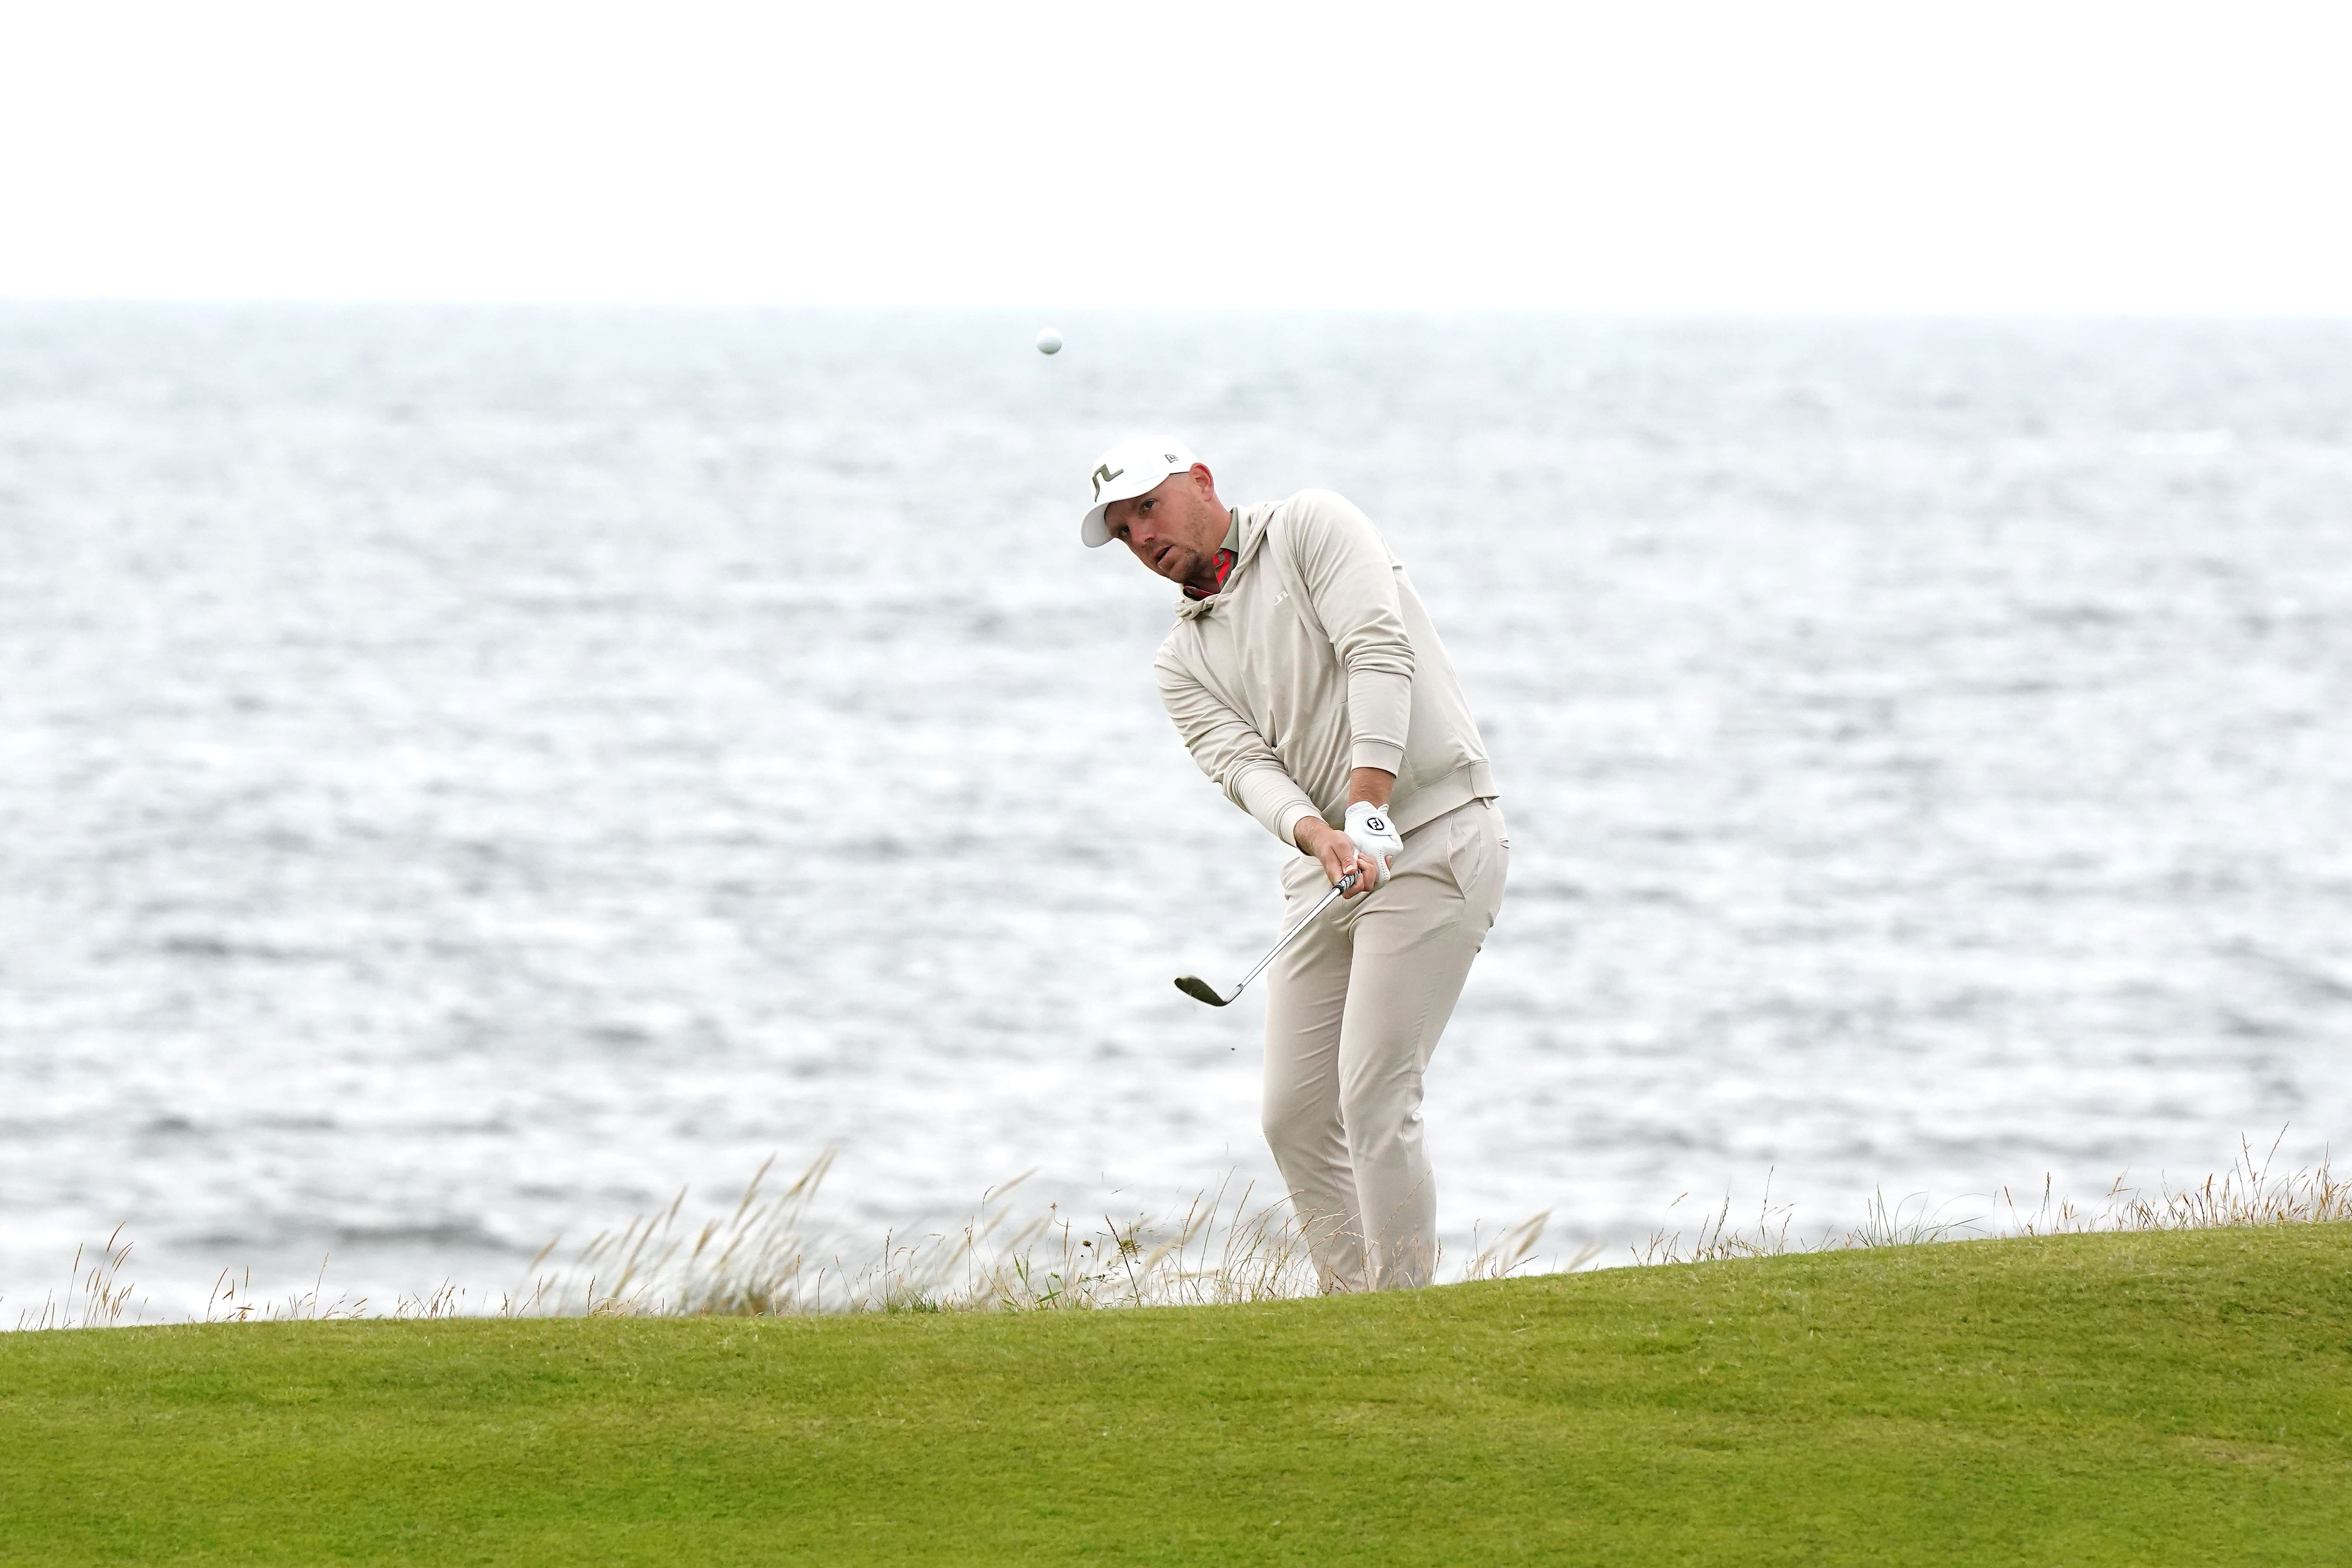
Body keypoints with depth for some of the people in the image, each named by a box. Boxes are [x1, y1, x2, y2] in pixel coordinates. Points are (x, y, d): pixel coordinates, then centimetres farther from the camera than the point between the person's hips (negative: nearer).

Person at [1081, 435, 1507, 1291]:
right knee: (1295, 1116, 2)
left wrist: (1368, 809, -24)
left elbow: (1378, 653, -13)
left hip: (1434, 835, -7)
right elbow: (1241, 761, 0)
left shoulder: (1312, 528, 1)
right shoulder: (1183, 661, 17)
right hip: (1326, 865, 7)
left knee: (1373, 1097, -15)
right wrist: (1316, 832, -22)